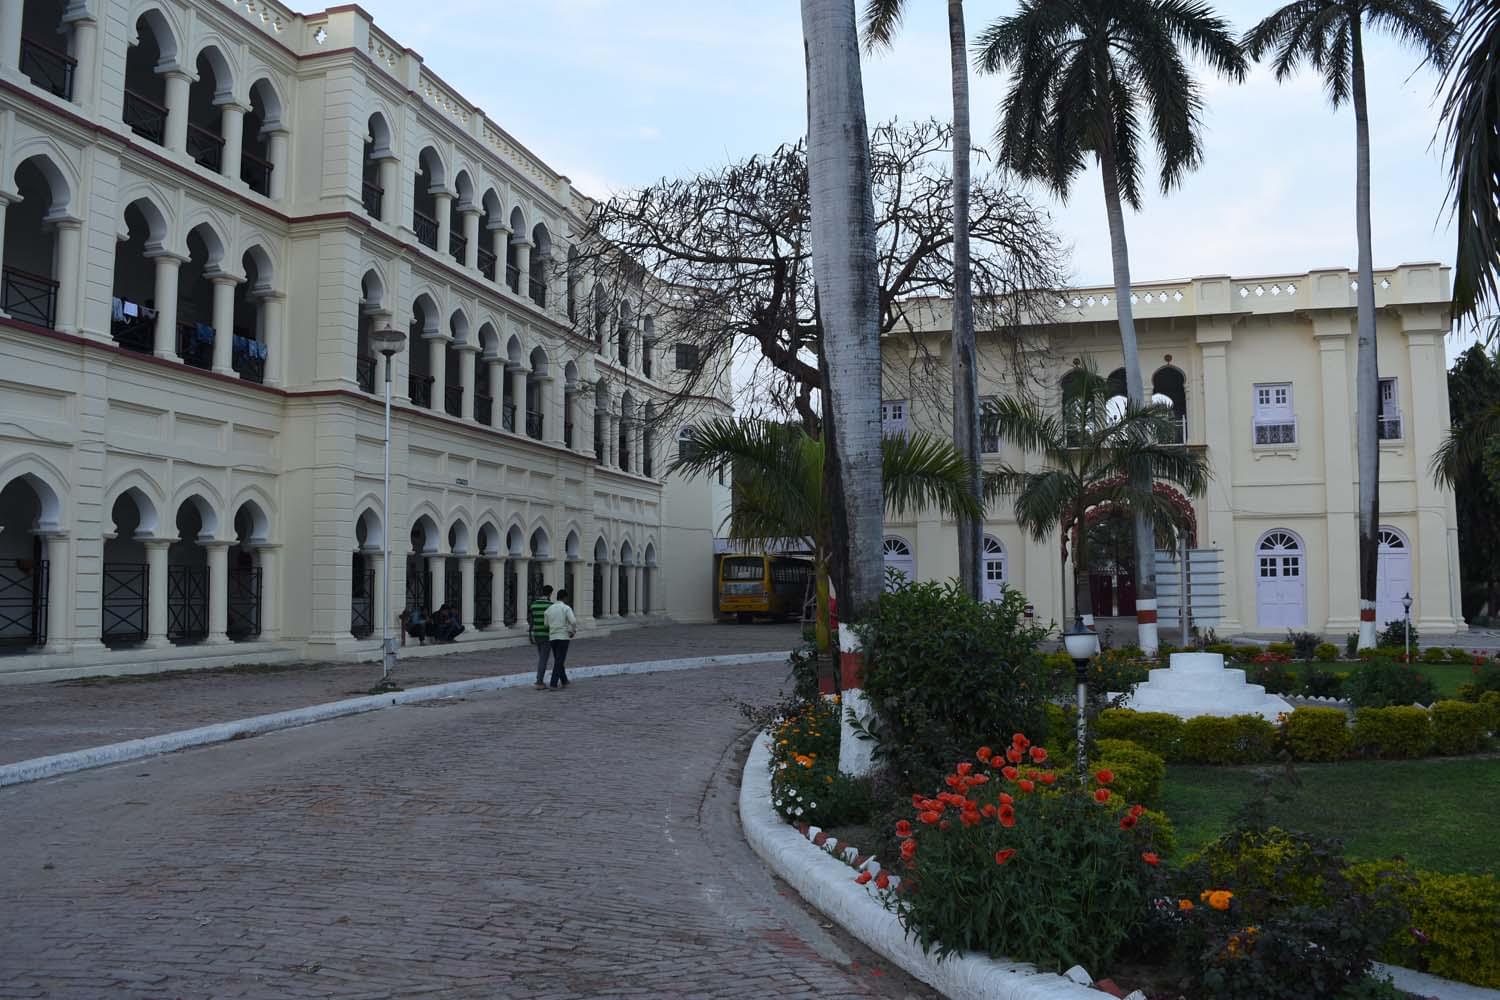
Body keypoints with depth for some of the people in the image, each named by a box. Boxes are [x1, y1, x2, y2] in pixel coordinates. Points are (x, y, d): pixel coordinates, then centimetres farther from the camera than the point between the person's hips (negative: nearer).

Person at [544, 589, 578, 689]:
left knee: (558, 660, 20)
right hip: (563, 637, -5)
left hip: (552, 638, 5)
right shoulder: (566, 608, -7)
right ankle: (553, 684, -11)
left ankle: (564, 681, 30)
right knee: (559, 662, -4)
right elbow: (573, 622, -20)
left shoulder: (549, 609, 8)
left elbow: (546, 625, 9)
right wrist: (574, 631, 0)